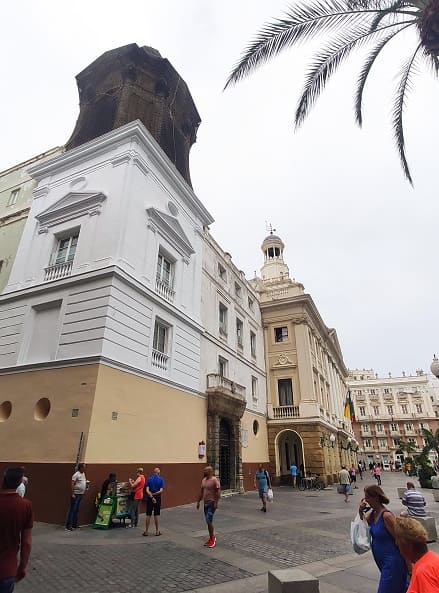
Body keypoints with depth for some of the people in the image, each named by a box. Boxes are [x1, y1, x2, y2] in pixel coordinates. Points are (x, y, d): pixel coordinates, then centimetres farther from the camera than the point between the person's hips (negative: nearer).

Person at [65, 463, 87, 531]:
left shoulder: (83, 474, 13)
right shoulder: (76, 474, -15)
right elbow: (72, 484, -20)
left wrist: (86, 482, 6)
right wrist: (72, 494, -21)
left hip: (81, 494, 9)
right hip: (76, 494, -9)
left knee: (77, 510, 13)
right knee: (72, 510, -4)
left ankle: (74, 525, 21)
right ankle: (68, 526, 1)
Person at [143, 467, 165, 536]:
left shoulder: (149, 479, -1)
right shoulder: (161, 479, -5)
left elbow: (147, 490, -12)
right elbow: (161, 490, -16)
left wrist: (151, 496, -18)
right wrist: (155, 493, -13)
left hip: (149, 498, 1)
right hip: (158, 498, -1)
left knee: (148, 514, 9)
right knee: (157, 514, 9)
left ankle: (146, 531, 13)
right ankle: (157, 531, 14)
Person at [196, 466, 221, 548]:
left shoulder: (215, 480, -17)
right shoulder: (203, 480, 8)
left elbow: (218, 491, -19)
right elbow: (202, 492, 17)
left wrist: (216, 502, -23)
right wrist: (198, 501, 17)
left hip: (212, 503, -8)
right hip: (205, 503, 8)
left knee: (209, 521, -10)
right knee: (208, 521, 13)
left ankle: (212, 538, 6)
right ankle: (211, 538, 24)